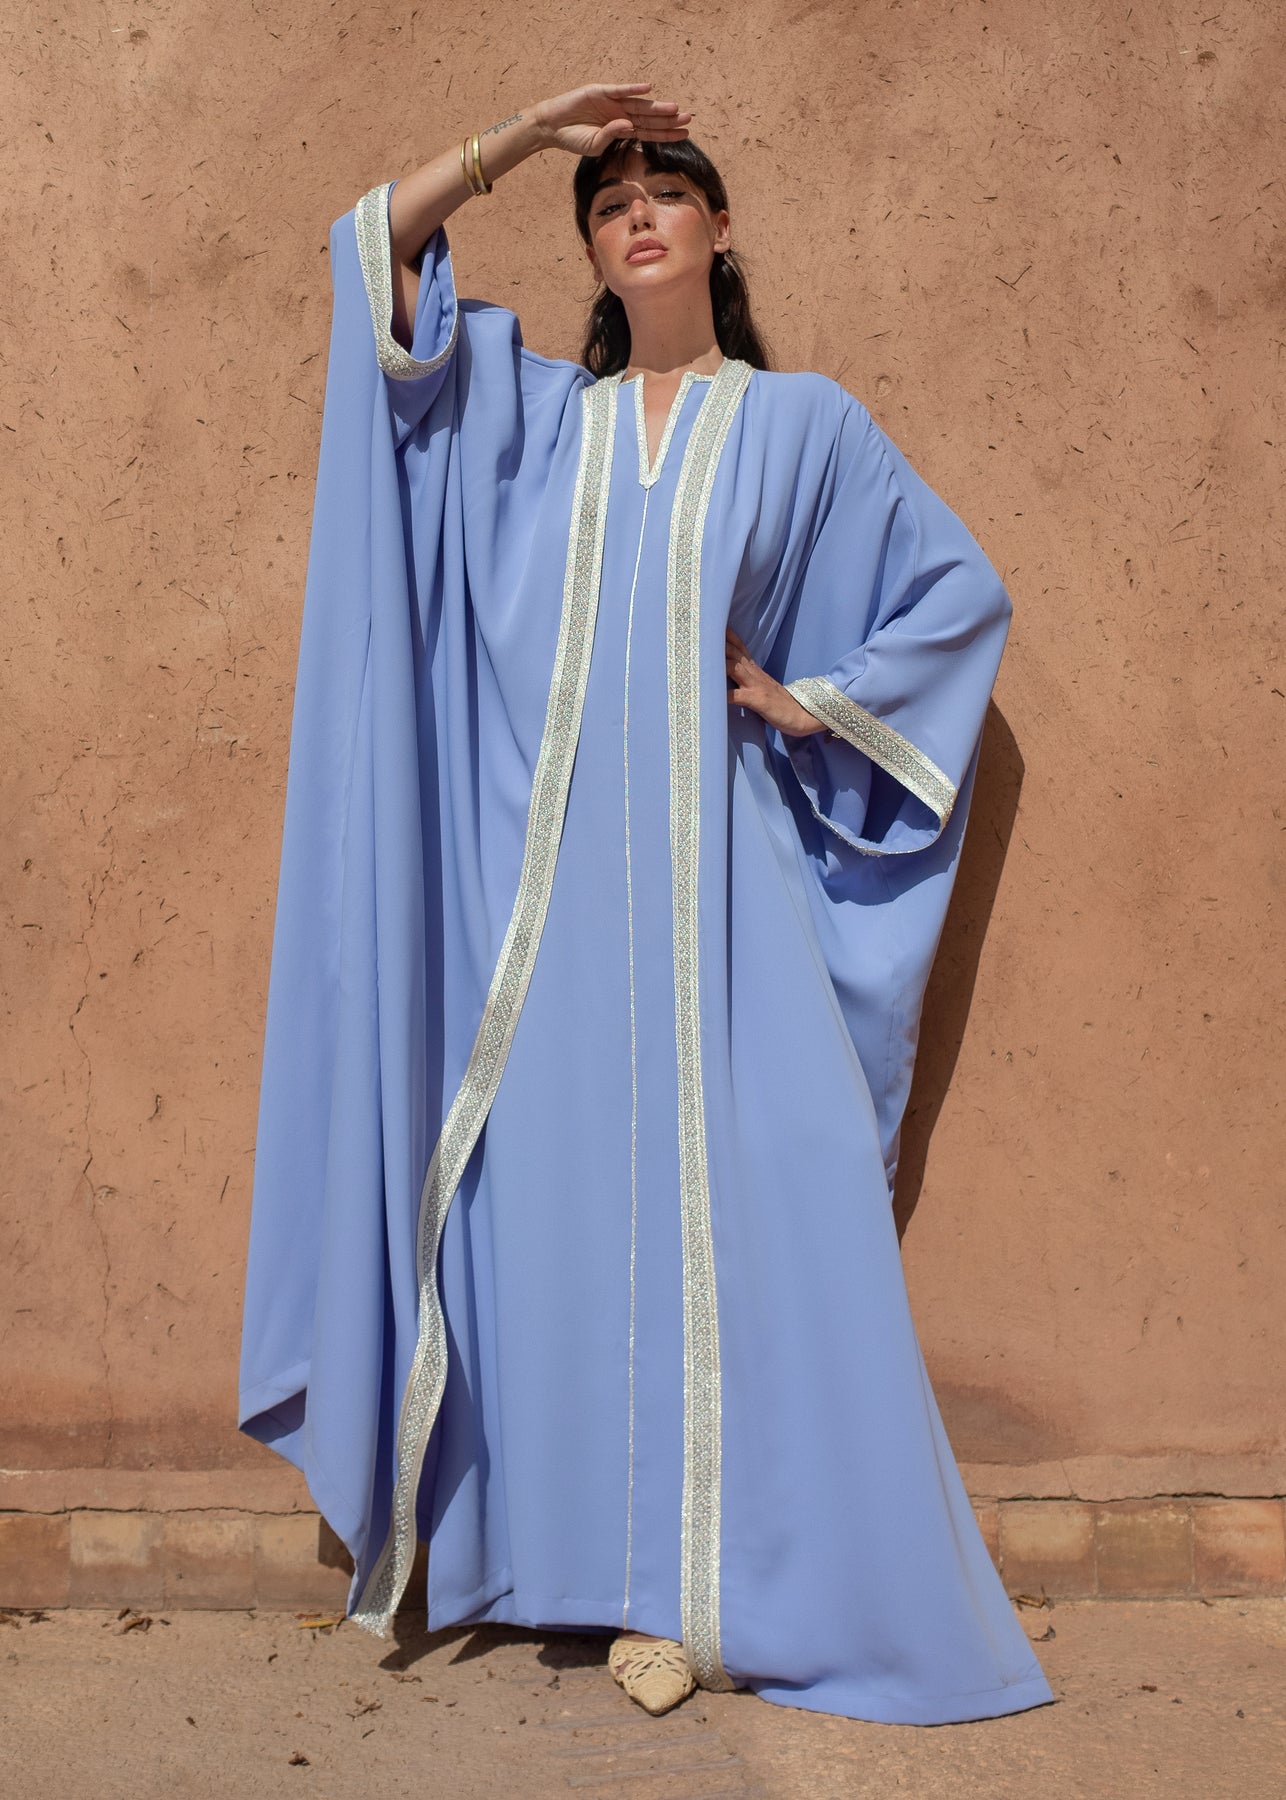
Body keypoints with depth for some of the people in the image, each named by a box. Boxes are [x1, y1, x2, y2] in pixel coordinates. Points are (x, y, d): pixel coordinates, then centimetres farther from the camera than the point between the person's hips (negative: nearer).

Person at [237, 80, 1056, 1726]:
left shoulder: (802, 422, 10)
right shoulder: (532, 414, 15)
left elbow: (963, 593, 14)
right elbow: (372, 252, 13)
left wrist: (813, 701, 4)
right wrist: (522, 132, 9)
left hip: (715, 875, -1)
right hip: (553, 877, 2)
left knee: (742, 1198, -7)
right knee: (569, 1202, -1)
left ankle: (718, 1577, 4)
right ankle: (615, 1568, 9)